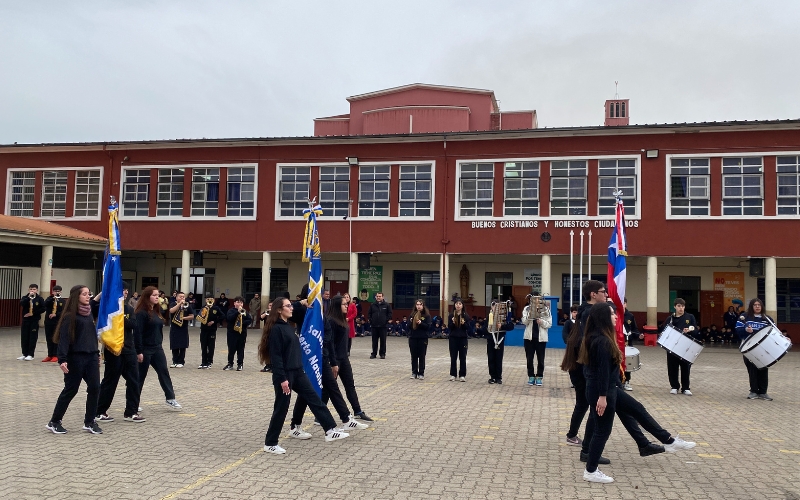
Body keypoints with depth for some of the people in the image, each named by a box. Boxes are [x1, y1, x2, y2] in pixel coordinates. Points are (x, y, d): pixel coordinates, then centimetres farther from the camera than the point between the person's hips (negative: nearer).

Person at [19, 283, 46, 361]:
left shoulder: (40, 299, -1)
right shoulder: (25, 298, 5)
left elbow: (43, 309, -7)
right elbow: (21, 304, -15)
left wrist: (33, 313, -14)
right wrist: (29, 297, -23)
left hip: (35, 320, -3)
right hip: (25, 319, 3)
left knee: (33, 337, -1)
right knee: (24, 337, 6)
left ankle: (30, 354, 5)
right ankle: (25, 354, 16)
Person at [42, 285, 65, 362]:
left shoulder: (62, 301, 3)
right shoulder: (49, 299, 8)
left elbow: (63, 312, -5)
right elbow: (45, 304, -14)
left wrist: (55, 314, -17)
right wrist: (53, 298, -23)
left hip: (58, 322, -2)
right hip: (48, 322, 2)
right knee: (49, 339, 7)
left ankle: (55, 356, 4)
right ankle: (50, 355, 15)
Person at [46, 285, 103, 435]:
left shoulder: (89, 313, 12)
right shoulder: (70, 316, -10)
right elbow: (64, 338, -16)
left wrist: (97, 353, 20)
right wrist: (62, 359, -23)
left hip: (91, 356, 6)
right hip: (76, 357, -6)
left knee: (94, 388, 2)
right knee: (71, 390, 2)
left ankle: (89, 422, 13)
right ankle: (54, 422, 17)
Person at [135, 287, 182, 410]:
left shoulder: (157, 311, 10)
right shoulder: (141, 312, -15)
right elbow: (137, 332, -19)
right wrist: (139, 351, -20)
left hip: (157, 348, 7)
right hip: (145, 349, -7)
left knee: (164, 372, 4)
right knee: (140, 376, 4)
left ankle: (170, 398, 7)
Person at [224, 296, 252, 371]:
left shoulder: (244, 311, 7)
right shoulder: (231, 311, 1)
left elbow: (250, 319, -1)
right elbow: (229, 318, -17)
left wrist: (243, 323, -15)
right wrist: (237, 312, -22)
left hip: (242, 332, 1)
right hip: (232, 332, -1)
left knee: (240, 349, 5)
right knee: (231, 349, 4)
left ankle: (240, 364, 12)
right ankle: (230, 364, 15)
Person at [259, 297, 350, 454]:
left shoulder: (288, 326, 12)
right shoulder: (276, 329, -15)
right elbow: (275, 356, -19)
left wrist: (300, 369, 22)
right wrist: (282, 378, -21)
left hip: (297, 372, 9)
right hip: (284, 375, -9)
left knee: (314, 399, 7)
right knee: (281, 408, 1)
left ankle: (330, 431, 11)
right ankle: (270, 444, 14)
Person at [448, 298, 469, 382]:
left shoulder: (465, 315, 1)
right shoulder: (451, 315, 2)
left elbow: (468, 327, -2)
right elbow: (449, 327, -2)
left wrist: (464, 323, -21)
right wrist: (453, 322, -20)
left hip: (463, 338, 0)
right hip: (453, 338, 0)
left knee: (462, 357, 1)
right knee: (453, 357, 3)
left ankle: (462, 375, 8)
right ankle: (453, 374, 11)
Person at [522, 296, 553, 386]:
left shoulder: (546, 310, -2)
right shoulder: (527, 308, 0)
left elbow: (549, 324, -3)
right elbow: (524, 322, -7)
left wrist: (541, 322, -21)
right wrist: (529, 315, -24)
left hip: (541, 338, -1)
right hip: (529, 337, 1)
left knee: (540, 359, 7)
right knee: (529, 358, 8)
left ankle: (539, 377, 18)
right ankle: (531, 376, 19)